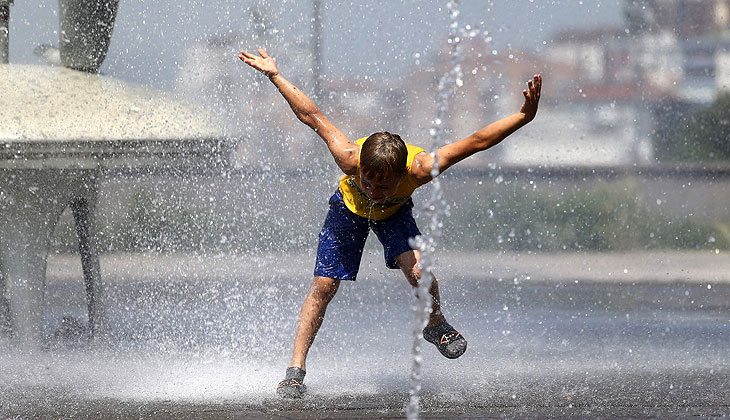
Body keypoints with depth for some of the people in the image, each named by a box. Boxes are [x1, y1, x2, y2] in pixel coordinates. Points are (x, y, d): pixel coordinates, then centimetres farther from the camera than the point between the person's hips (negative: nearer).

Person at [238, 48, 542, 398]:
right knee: (323, 286, -7)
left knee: (417, 269, -27)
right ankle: (296, 370, 3)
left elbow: (477, 142, -38)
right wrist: (274, 76, -25)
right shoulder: (350, 158, -41)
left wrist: (525, 116, -44)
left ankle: (436, 326, 4)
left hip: (394, 213, 0)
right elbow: (313, 116, -27)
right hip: (348, 207, 0)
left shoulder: (418, 169, -42)